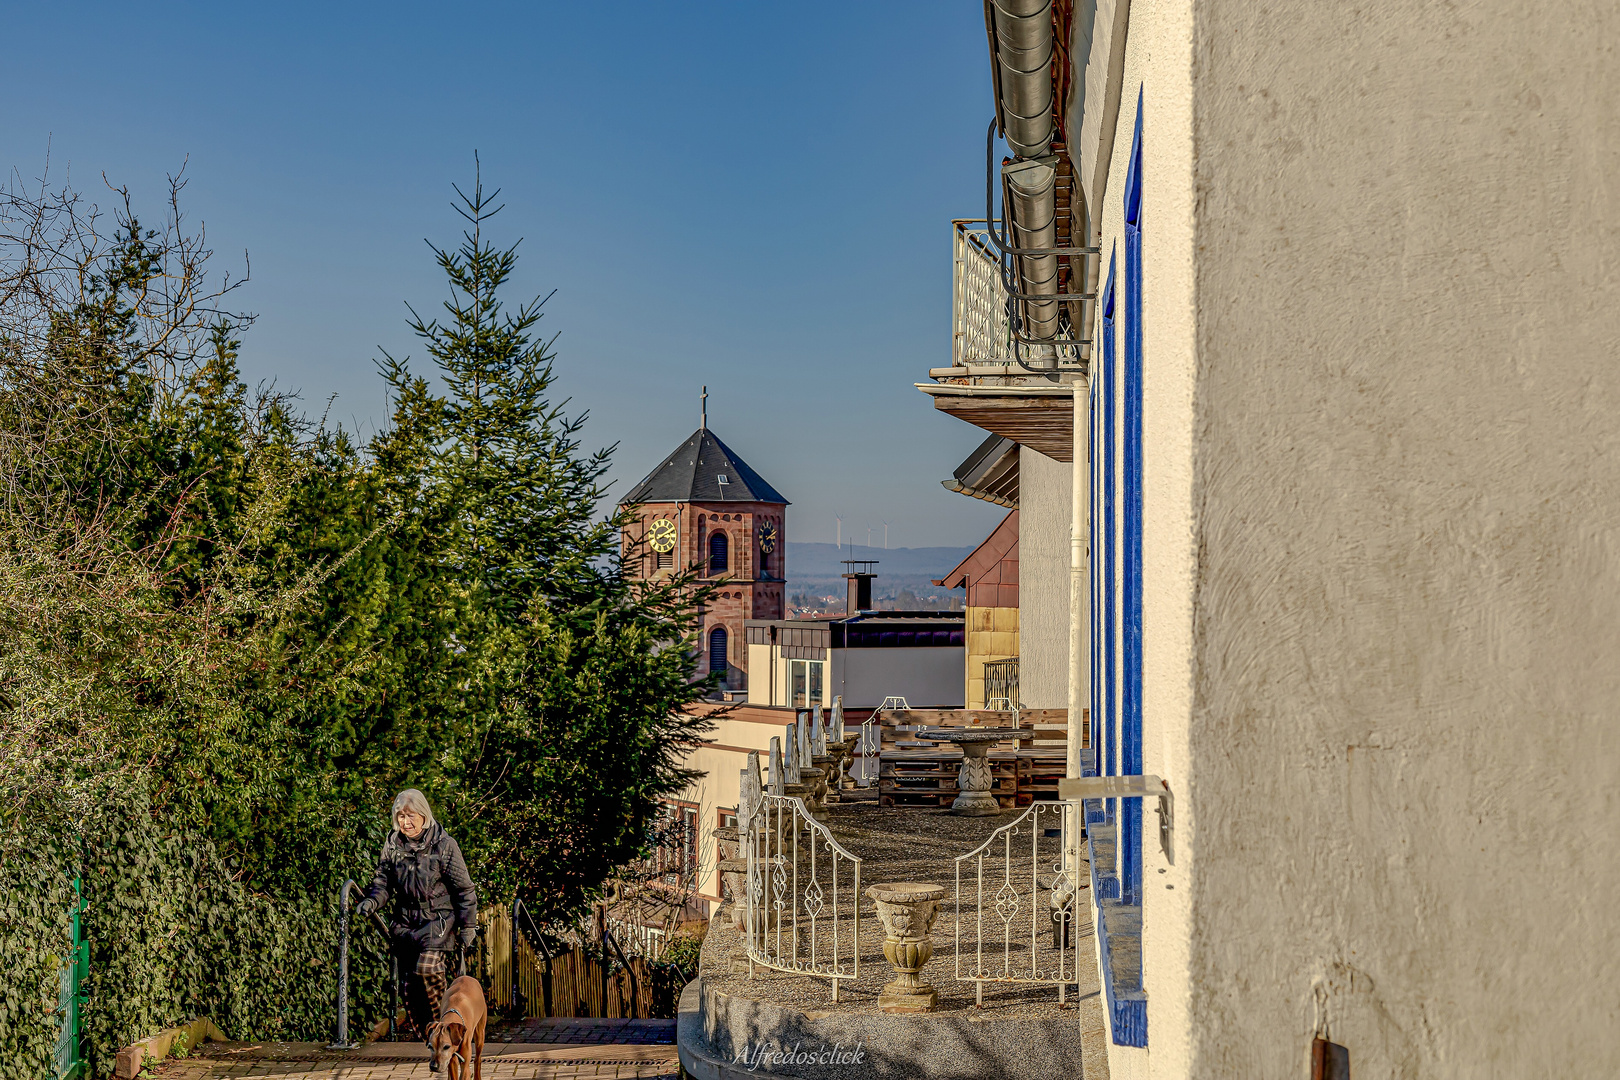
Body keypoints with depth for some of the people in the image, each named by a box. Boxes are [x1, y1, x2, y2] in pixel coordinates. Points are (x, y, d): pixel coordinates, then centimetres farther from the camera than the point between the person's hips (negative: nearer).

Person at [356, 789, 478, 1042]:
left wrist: (468, 926, -2)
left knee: (427, 967, -28)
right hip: (405, 923, 5)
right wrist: (372, 901, -11)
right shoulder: (392, 845, 4)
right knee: (410, 989, 3)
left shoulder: (444, 845, -7)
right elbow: (383, 882, 11)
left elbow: (464, 889, -2)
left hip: (437, 919, -5)